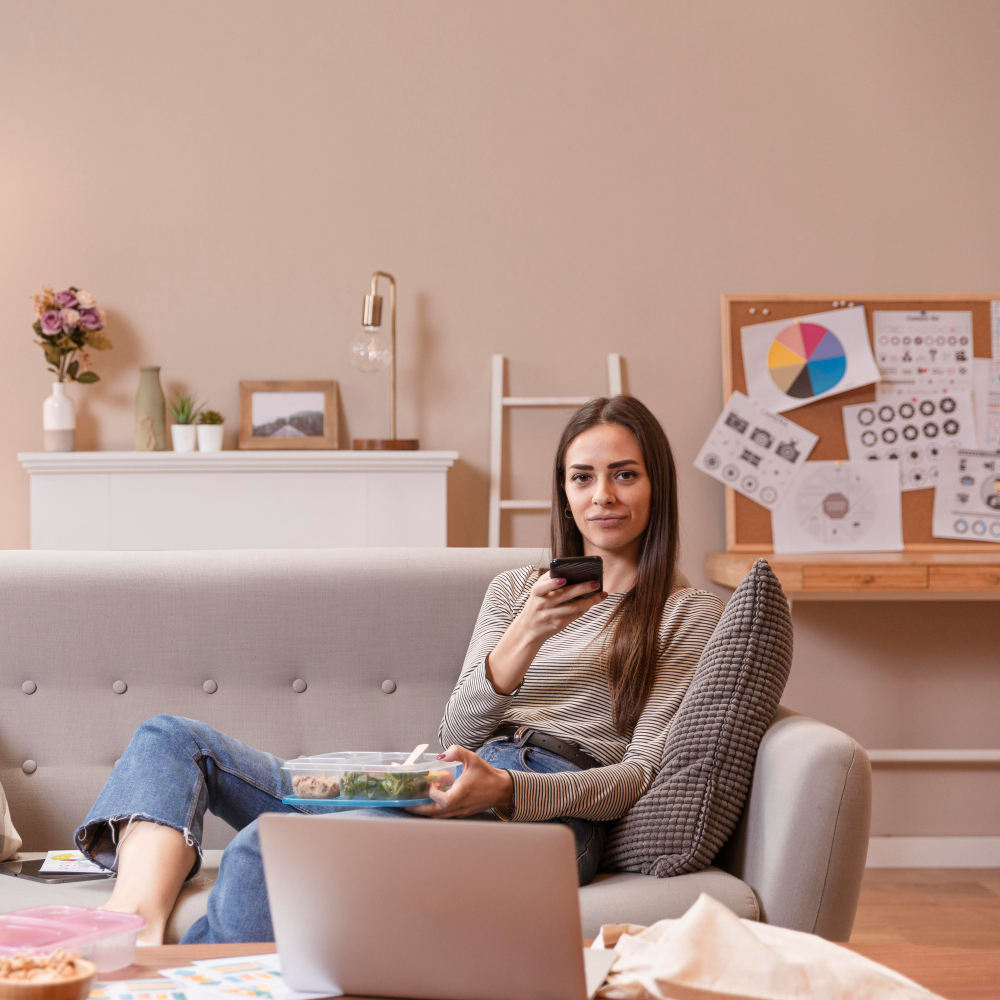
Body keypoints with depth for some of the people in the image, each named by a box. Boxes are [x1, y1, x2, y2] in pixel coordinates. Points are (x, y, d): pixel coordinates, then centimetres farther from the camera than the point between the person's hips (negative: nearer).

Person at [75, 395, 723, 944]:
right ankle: (137, 931, -33)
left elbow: (639, 773, 0)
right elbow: (456, 739, 12)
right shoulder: (514, 590, 26)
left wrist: (505, 787, -19)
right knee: (171, 739, -7)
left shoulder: (690, 615, 12)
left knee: (270, 847, -33)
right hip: (454, 795, 7)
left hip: (547, 809, -7)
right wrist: (526, 635, -6)